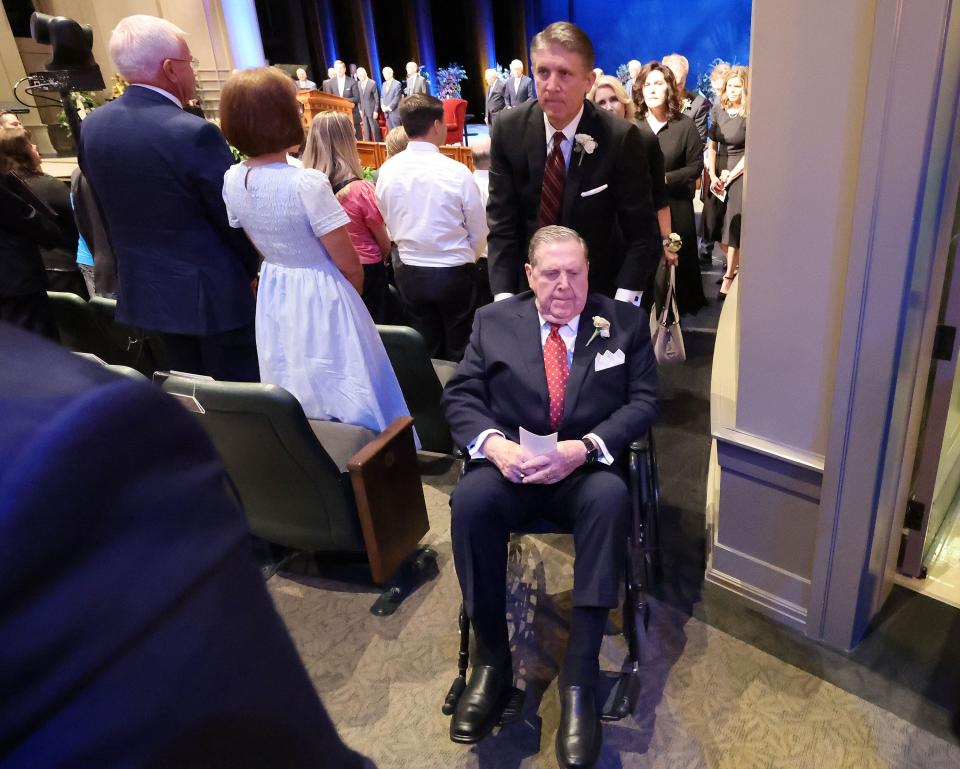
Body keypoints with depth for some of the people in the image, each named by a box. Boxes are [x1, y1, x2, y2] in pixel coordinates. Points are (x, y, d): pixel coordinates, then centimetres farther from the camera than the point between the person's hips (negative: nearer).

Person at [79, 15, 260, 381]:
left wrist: (141, 263, 20)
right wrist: (251, 269, 5)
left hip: (143, 291, 7)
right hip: (213, 294, -7)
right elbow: (236, 217, -13)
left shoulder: (92, 126, 2)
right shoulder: (194, 133, -20)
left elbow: (106, 210, 9)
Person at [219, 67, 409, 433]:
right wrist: (352, 299, 4)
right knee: (343, 395, 10)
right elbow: (350, 266, -17)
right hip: (321, 300, -6)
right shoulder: (307, 182, -25)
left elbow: (261, 248, 10)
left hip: (273, 297, 7)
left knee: (294, 403, 22)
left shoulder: (231, 181, -4)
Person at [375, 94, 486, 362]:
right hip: (455, 275, -4)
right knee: (459, 352, 11)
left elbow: (389, 225, 6)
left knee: (426, 352, 18)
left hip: (410, 274, 4)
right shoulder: (457, 172, -15)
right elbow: (479, 234, -7)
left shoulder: (387, 171, -5)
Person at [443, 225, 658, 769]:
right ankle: (492, 660, -13)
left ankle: (580, 677, -25)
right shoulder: (493, 322, 10)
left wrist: (581, 448, -17)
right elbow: (461, 396, 5)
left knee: (611, 498, -34)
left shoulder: (624, 322, 7)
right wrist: (493, 443, -17)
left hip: (588, 468, 0)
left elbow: (643, 401, 0)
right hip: (512, 465, 1)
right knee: (470, 498, -31)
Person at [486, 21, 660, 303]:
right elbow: (502, 222, -11)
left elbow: (642, 233, -15)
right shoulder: (510, 129, -12)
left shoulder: (620, 138, -19)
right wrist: (504, 299, -22)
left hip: (597, 290, -2)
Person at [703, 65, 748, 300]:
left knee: (733, 225, -4)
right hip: (719, 171, 5)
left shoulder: (750, 115, -10)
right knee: (714, 223, 5)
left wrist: (729, 177, -11)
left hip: (740, 172, -5)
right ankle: (735, 263, 27)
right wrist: (713, 176, -5)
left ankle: (729, 276, 7)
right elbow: (711, 146, 6)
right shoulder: (718, 110, 5)